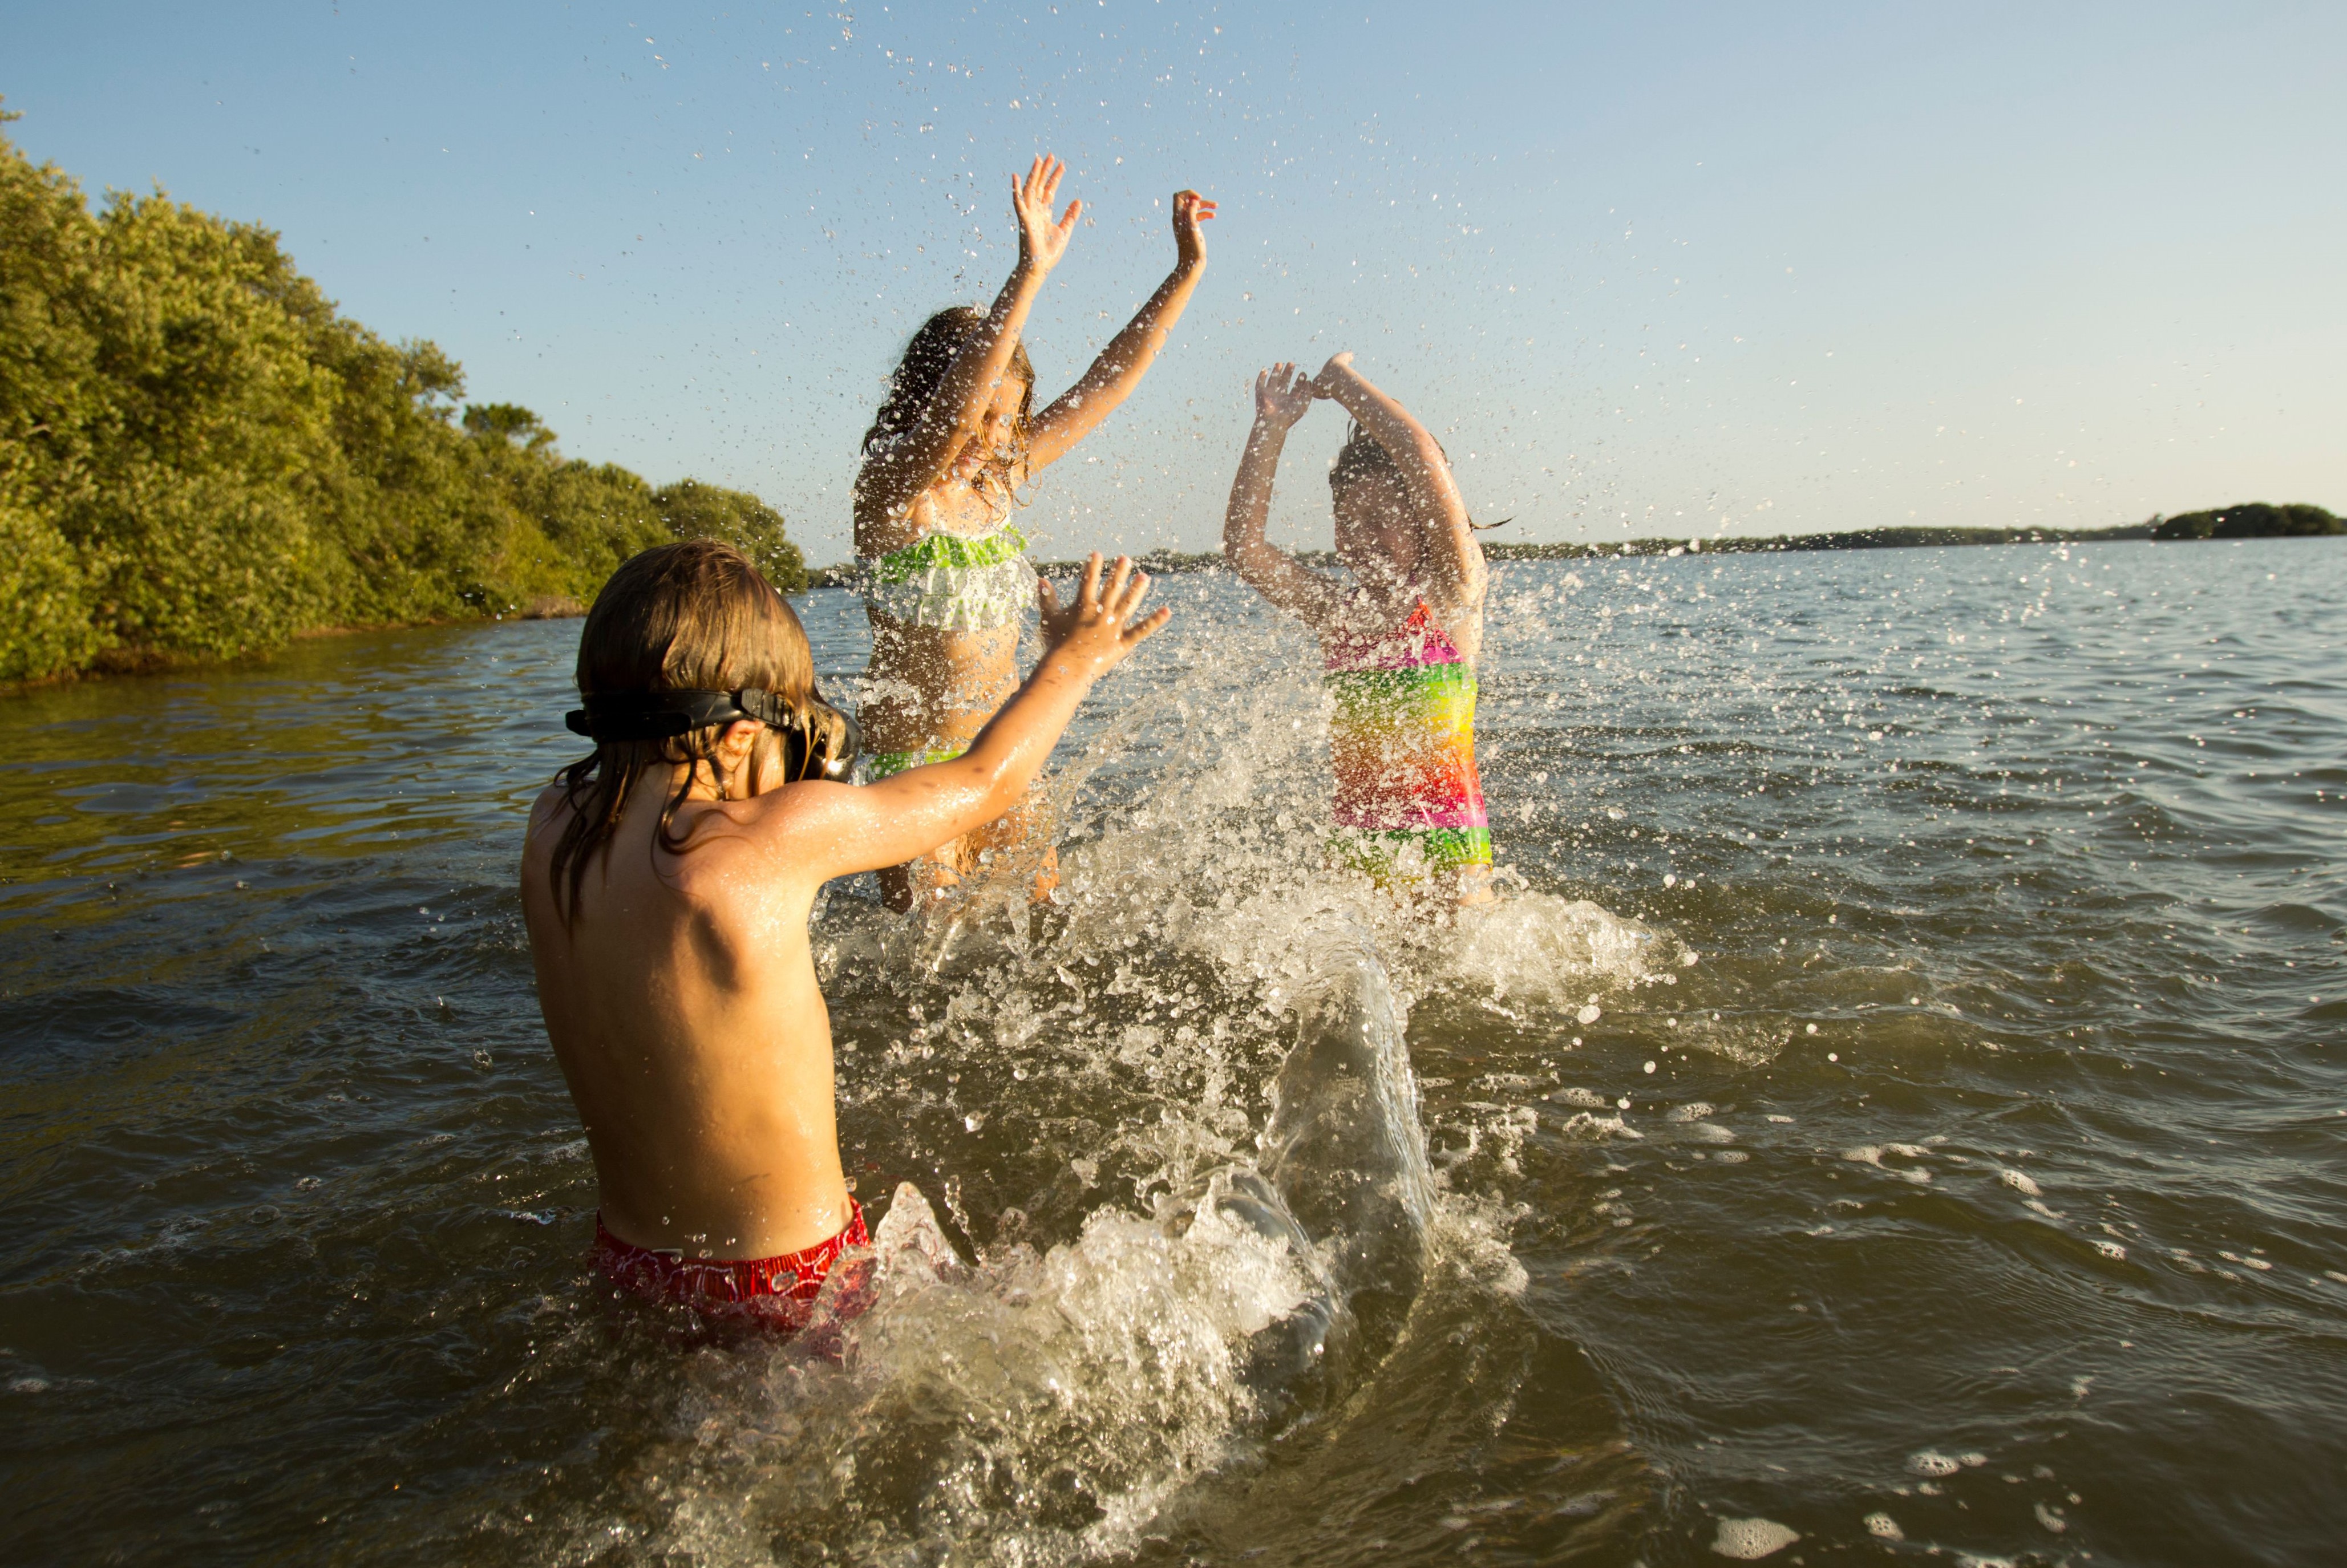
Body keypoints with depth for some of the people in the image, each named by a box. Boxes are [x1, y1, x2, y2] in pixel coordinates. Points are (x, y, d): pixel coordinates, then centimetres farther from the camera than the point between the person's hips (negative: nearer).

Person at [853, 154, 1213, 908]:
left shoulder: (1001, 476, 2)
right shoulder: (890, 488, -16)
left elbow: (1109, 382, 4)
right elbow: (952, 409, -37)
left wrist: (1187, 271, -1)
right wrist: (1029, 275, -46)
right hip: (913, 761, -6)